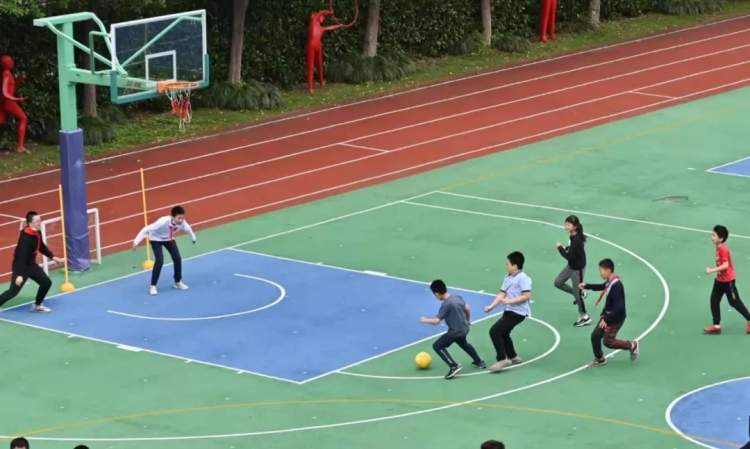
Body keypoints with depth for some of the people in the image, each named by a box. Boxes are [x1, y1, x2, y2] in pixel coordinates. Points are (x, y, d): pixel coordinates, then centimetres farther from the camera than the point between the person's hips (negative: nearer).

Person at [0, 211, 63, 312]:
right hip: (21, 266, -9)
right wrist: (20, 275, -34)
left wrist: (53, 257, 18)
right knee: (13, 291, -10)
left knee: (46, 282, 14)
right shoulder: (25, 238, -30)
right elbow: (22, 256, -33)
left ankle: (37, 305, 32)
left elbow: (42, 247, 17)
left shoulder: (37, 233, -2)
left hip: (31, 264, 9)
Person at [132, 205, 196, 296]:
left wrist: (193, 238, 12)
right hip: (156, 239, -5)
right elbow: (146, 229, -38)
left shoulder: (182, 223, -28)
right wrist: (136, 241, -40)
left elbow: (188, 230, -3)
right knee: (159, 261, -20)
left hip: (169, 239, 5)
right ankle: (153, 286, -5)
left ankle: (178, 282, 20)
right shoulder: (163, 222, -43)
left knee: (177, 258, -3)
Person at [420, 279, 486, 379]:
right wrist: (468, 320, 29)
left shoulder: (446, 305, -25)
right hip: (464, 329, 8)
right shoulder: (457, 297, -2)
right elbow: (468, 309, 11)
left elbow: (436, 321, -24)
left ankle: (454, 366, -13)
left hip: (455, 332, -8)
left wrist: (424, 320, -6)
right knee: (463, 344, 36)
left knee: (437, 346, -2)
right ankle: (479, 362, 48)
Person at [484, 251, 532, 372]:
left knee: (494, 331, -15)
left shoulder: (522, 278, -16)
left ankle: (502, 359, -9)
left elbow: (526, 296, -23)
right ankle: (513, 357, 44)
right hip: (509, 311, 10)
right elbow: (502, 294, 7)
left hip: (518, 312, -10)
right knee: (503, 334, 25)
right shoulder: (508, 278, 9)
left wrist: (509, 301, -25)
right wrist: (491, 306, -5)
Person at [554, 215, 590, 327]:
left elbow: (569, 256, -30)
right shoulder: (573, 236, -4)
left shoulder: (576, 240, -31)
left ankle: (584, 317, 21)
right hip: (571, 265, 9)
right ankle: (580, 294, 33)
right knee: (558, 282, 18)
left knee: (577, 292, 5)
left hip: (577, 268, -9)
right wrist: (566, 248, -3)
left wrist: (560, 248, -17)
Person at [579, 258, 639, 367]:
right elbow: (602, 287, 25)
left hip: (616, 318, -9)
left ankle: (632, 346, 17)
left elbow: (619, 307, -33)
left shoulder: (616, 286, -29)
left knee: (608, 341, -3)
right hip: (607, 314, 9)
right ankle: (600, 359, 29)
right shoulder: (609, 282, -1)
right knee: (595, 336, 9)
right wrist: (586, 286, 14)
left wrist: (606, 320, -30)